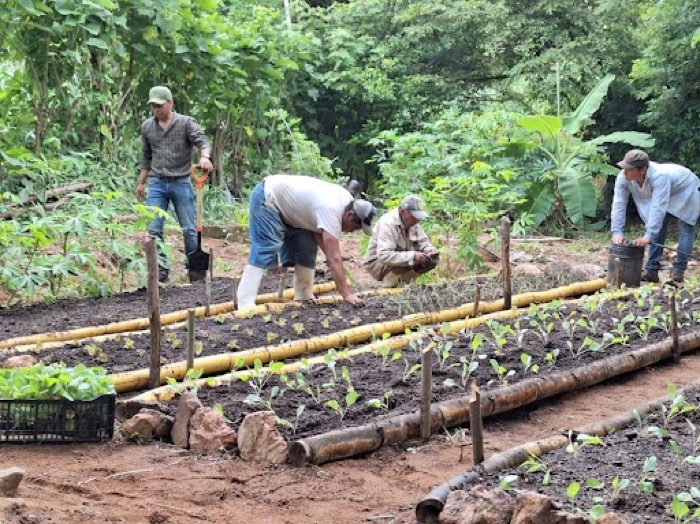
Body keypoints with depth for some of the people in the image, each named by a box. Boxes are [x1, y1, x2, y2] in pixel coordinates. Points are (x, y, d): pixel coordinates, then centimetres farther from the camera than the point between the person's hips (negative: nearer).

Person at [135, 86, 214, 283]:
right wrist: (141, 182, 18)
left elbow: (202, 140, -18)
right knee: (154, 229, -3)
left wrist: (204, 156, -40)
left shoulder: (186, 123, -4)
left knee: (189, 229, 2)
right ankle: (161, 269, 4)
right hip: (157, 184, 3)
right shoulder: (147, 126, 8)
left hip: (181, 183, -3)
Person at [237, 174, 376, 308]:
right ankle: (245, 306, -25)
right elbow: (334, 258, -35)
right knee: (265, 251, -20)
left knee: (306, 251, 4)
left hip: (287, 205, 10)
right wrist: (346, 294, -36)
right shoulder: (331, 211, -33)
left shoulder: (347, 202, -4)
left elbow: (318, 232, -1)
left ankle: (304, 298, 10)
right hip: (267, 197, -10)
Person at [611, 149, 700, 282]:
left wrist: (648, 236, -53)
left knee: (686, 229, -9)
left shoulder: (659, 176, -47)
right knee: (657, 230, -1)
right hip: (661, 195, 5)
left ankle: (679, 269, -2)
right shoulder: (623, 178, -30)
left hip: (685, 190, -5)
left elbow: (658, 207, -50)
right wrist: (617, 232, -35)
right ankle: (651, 270, 1)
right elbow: (619, 205, -27)